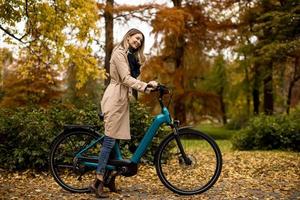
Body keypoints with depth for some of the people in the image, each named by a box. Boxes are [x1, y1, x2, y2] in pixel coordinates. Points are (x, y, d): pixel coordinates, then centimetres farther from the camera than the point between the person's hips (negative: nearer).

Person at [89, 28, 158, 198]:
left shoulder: (130, 56, 23)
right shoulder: (120, 53, -8)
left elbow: (131, 79, 13)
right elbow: (126, 79, -19)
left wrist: (147, 85, 0)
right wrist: (145, 86, -27)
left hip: (122, 99, 10)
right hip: (115, 99, -10)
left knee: (115, 139, 9)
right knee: (110, 139, -11)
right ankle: (98, 181, -9)